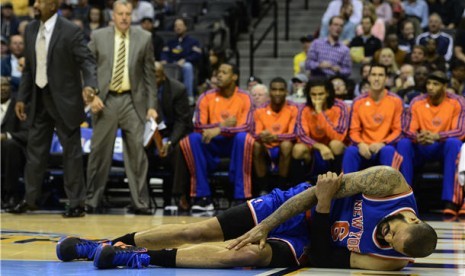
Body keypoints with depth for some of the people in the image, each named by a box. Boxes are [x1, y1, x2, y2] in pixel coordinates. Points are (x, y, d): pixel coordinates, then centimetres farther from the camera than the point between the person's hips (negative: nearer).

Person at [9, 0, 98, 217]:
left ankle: (77, 203, 8)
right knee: (35, 149, 11)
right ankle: (30, 199, 21)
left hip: (63, 100, -6)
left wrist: (89, 85, -33)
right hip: (39, 98, 6)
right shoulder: (31, 29, 7)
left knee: (71, 151, 1)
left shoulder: (70, 31, -12)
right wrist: (22, 98, 10)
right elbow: (28, 67, 13)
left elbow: (87, 61, -15)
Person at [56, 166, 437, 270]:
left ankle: (145, 259, -17)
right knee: (196, 231, -4)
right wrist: (265, 226, -18)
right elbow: (321, 189, -16)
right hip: (297, 206, 2)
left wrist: (323, 207, -31)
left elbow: (325, 258, -19)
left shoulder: (390, 262, -22)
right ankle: (103, 245, 11)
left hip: (309, 243, -1)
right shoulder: (389, 182, -23)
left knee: (249, 254, -31)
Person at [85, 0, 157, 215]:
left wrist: (151, 105, 1)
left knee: (137, 152, -3)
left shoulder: (144, 38, 5)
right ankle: (92, 201, 15)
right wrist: (92, 95, -6)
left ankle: (140, 203, 3)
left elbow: (149, 74, 6)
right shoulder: (98, 36, 4)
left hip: (133, 101, 0)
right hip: (105, 100, 0)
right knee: (99, 151, 4)